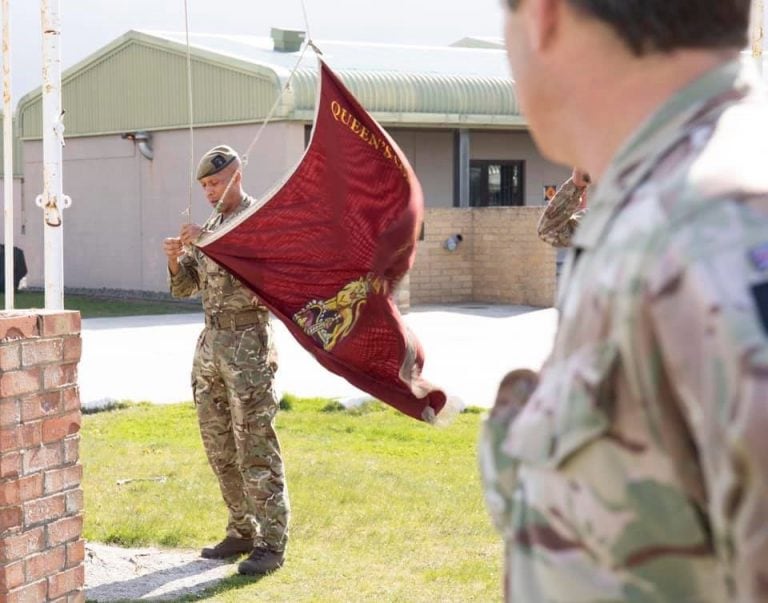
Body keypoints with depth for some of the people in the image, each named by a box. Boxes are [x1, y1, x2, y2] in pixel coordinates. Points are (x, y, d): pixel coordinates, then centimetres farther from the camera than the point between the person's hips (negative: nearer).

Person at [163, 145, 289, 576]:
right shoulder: (210, 226, 15)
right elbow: (185, 287, 16)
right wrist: (176, 258, -5)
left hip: (248, 345, -8)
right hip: (211, 343, 8)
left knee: (256, 447, -7)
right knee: (219, 445, 12)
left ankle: (272, 543, -4)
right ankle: (242, 531, 22)